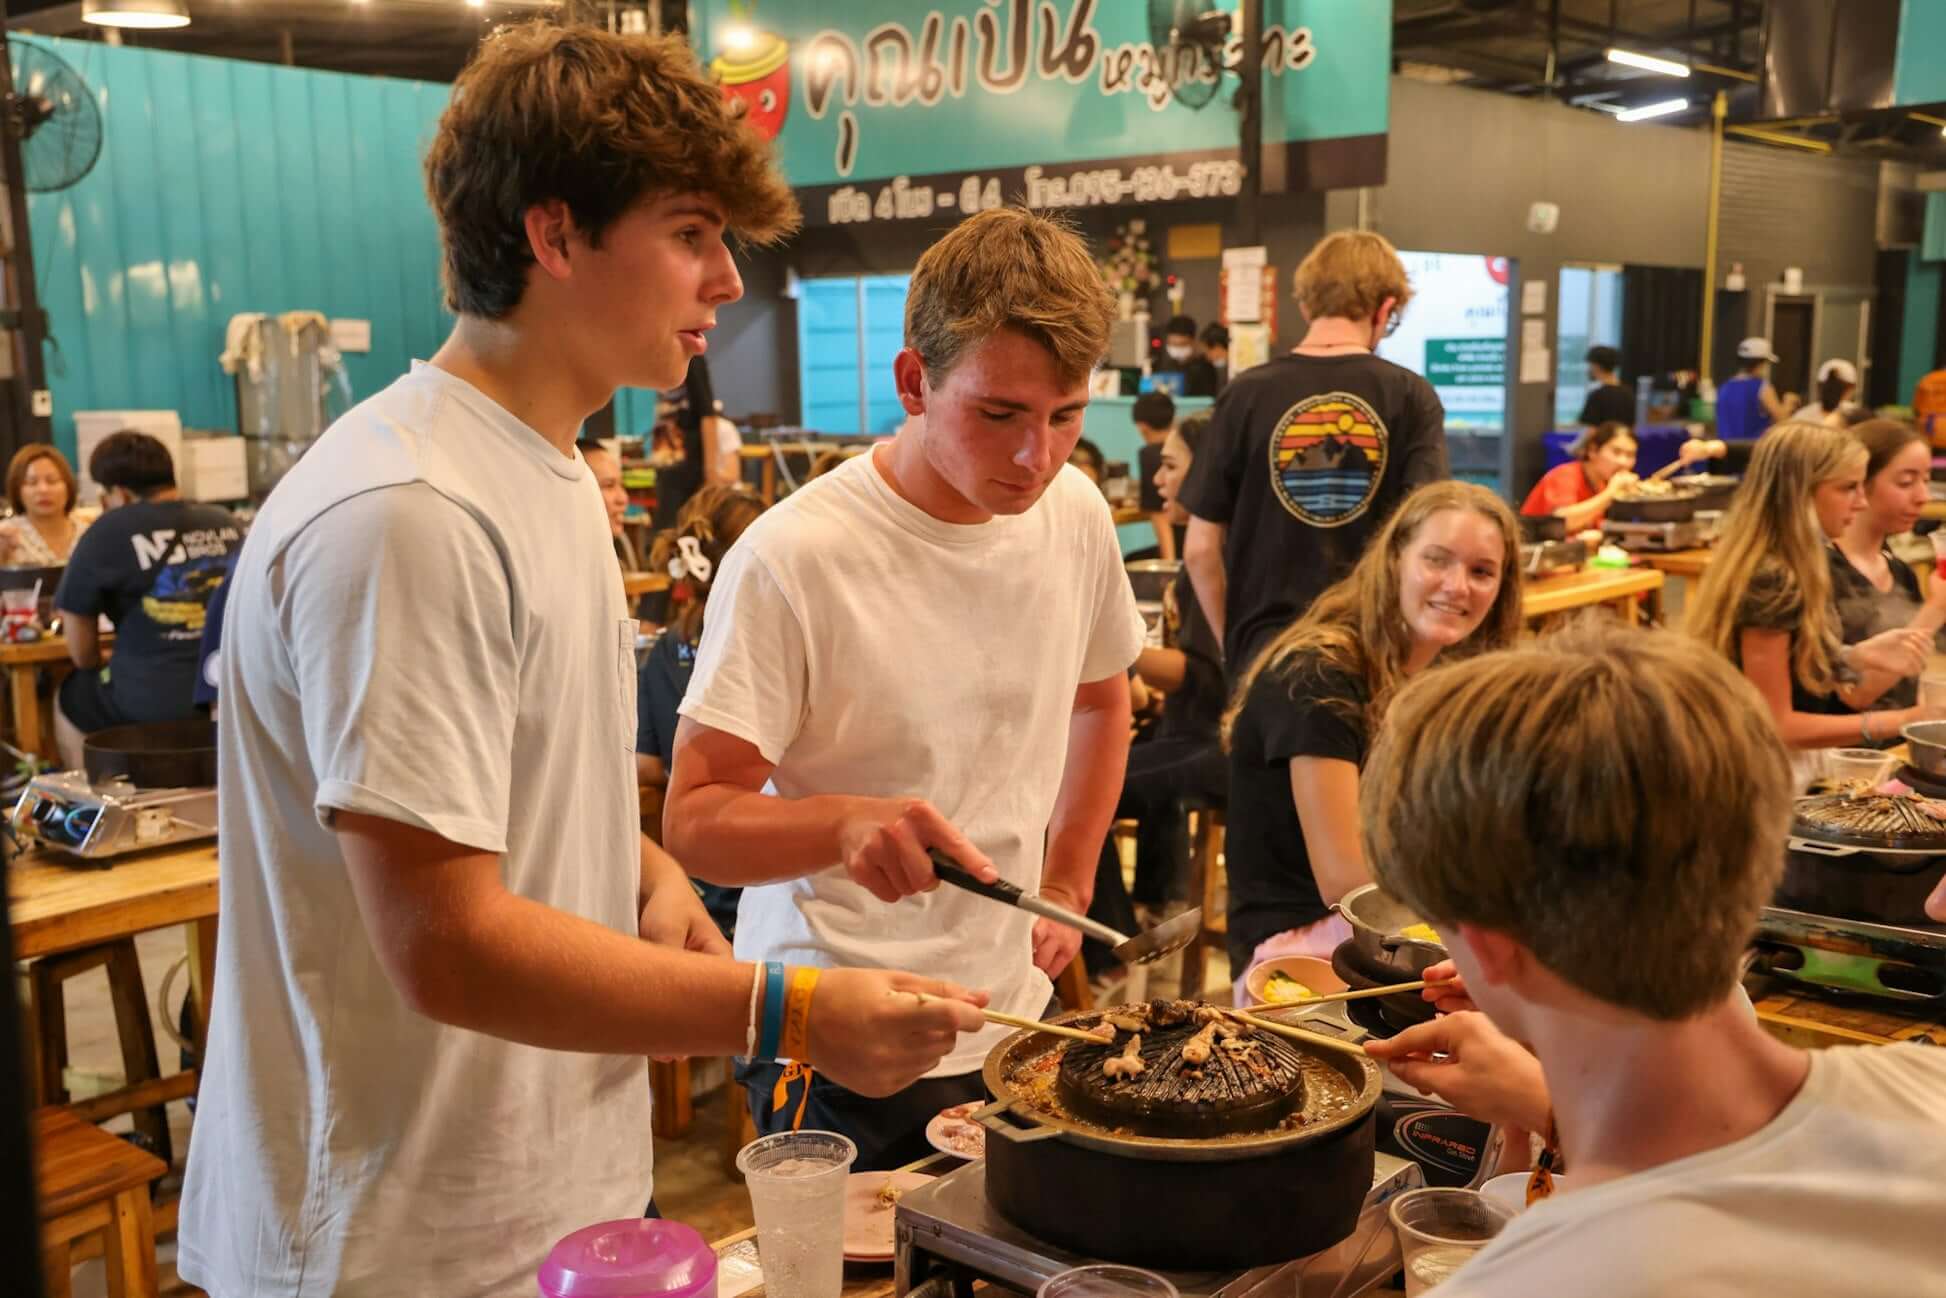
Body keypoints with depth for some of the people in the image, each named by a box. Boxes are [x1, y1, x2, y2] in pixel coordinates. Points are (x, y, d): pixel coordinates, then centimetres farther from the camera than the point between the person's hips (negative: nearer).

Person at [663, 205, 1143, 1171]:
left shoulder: (1075, 515, -2)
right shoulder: (791, 558, -21)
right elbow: (693, 820, -19)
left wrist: (1065, 887, 10)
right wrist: (848, 823, -38)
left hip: (1015, 1015, 6)